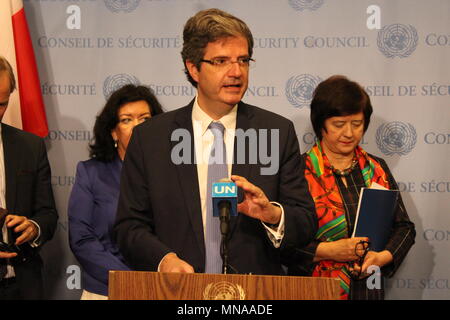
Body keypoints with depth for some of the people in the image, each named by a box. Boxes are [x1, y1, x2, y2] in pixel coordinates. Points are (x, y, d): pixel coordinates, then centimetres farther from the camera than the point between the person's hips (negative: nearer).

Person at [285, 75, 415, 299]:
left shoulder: (377, 170, 9)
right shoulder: (300, 171, -7)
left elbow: (404, 227, 10)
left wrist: (382, 257, -7)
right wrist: (328, 251, -19)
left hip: (368, 289, 4)